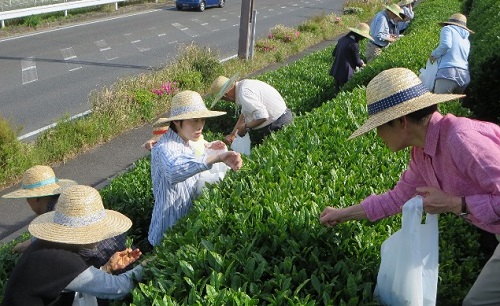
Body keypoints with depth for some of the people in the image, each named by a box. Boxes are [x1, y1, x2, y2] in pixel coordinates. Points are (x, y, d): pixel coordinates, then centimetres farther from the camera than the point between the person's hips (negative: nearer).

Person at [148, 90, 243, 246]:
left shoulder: (184, 143, 4)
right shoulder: (165, 148, -25)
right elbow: (174, 170, -48)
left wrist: (208, 149, 5)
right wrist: (217, 157, -59)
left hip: (187, 219, 8)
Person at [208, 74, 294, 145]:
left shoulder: (244, 94, -27)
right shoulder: (243, 84, 5)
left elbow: (262, 117, -33)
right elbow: (244, 114, 14)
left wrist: (245, 127, -15)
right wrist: (233, 134, 13)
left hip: (279, 122, -10)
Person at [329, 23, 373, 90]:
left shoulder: (343, 39, 3)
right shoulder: (354, 44, -19)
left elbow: (333, 54, 13)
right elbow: (357, 61, -8)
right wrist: (362, 64, 13)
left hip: (336, 71, 8)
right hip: (345, 74, -8)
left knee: (338, 90, 18)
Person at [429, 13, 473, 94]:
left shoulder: (448, 29, 11)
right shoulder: (466, 40, 30)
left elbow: (446, 45, -8)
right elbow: (466, 59, 24)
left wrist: (434, 54, 7)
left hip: (448, 72, -7)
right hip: (464, 76, 7)